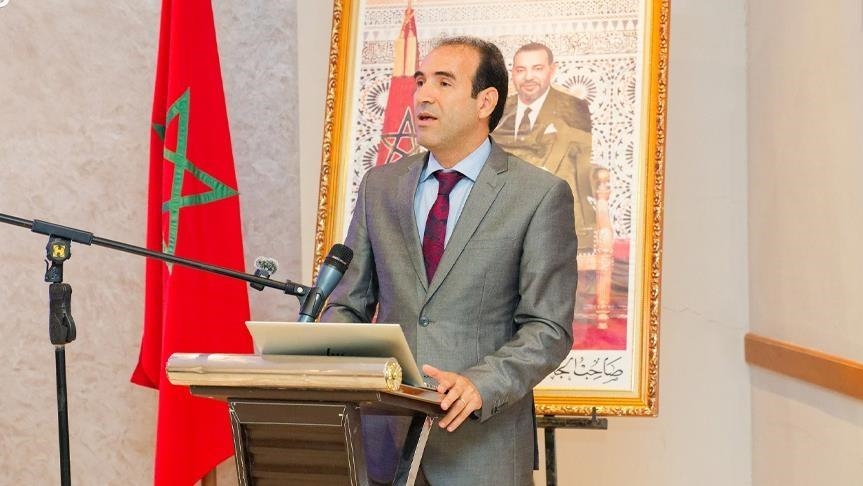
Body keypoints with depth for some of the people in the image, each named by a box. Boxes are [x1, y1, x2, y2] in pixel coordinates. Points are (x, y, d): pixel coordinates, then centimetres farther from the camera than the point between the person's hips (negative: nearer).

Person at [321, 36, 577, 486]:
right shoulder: (380, 186, 10)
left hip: (481, 439, -3)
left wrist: (480, 384, -21)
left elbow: (548, 329, -6)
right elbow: (347, 305, 12)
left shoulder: (540, 195, -3)